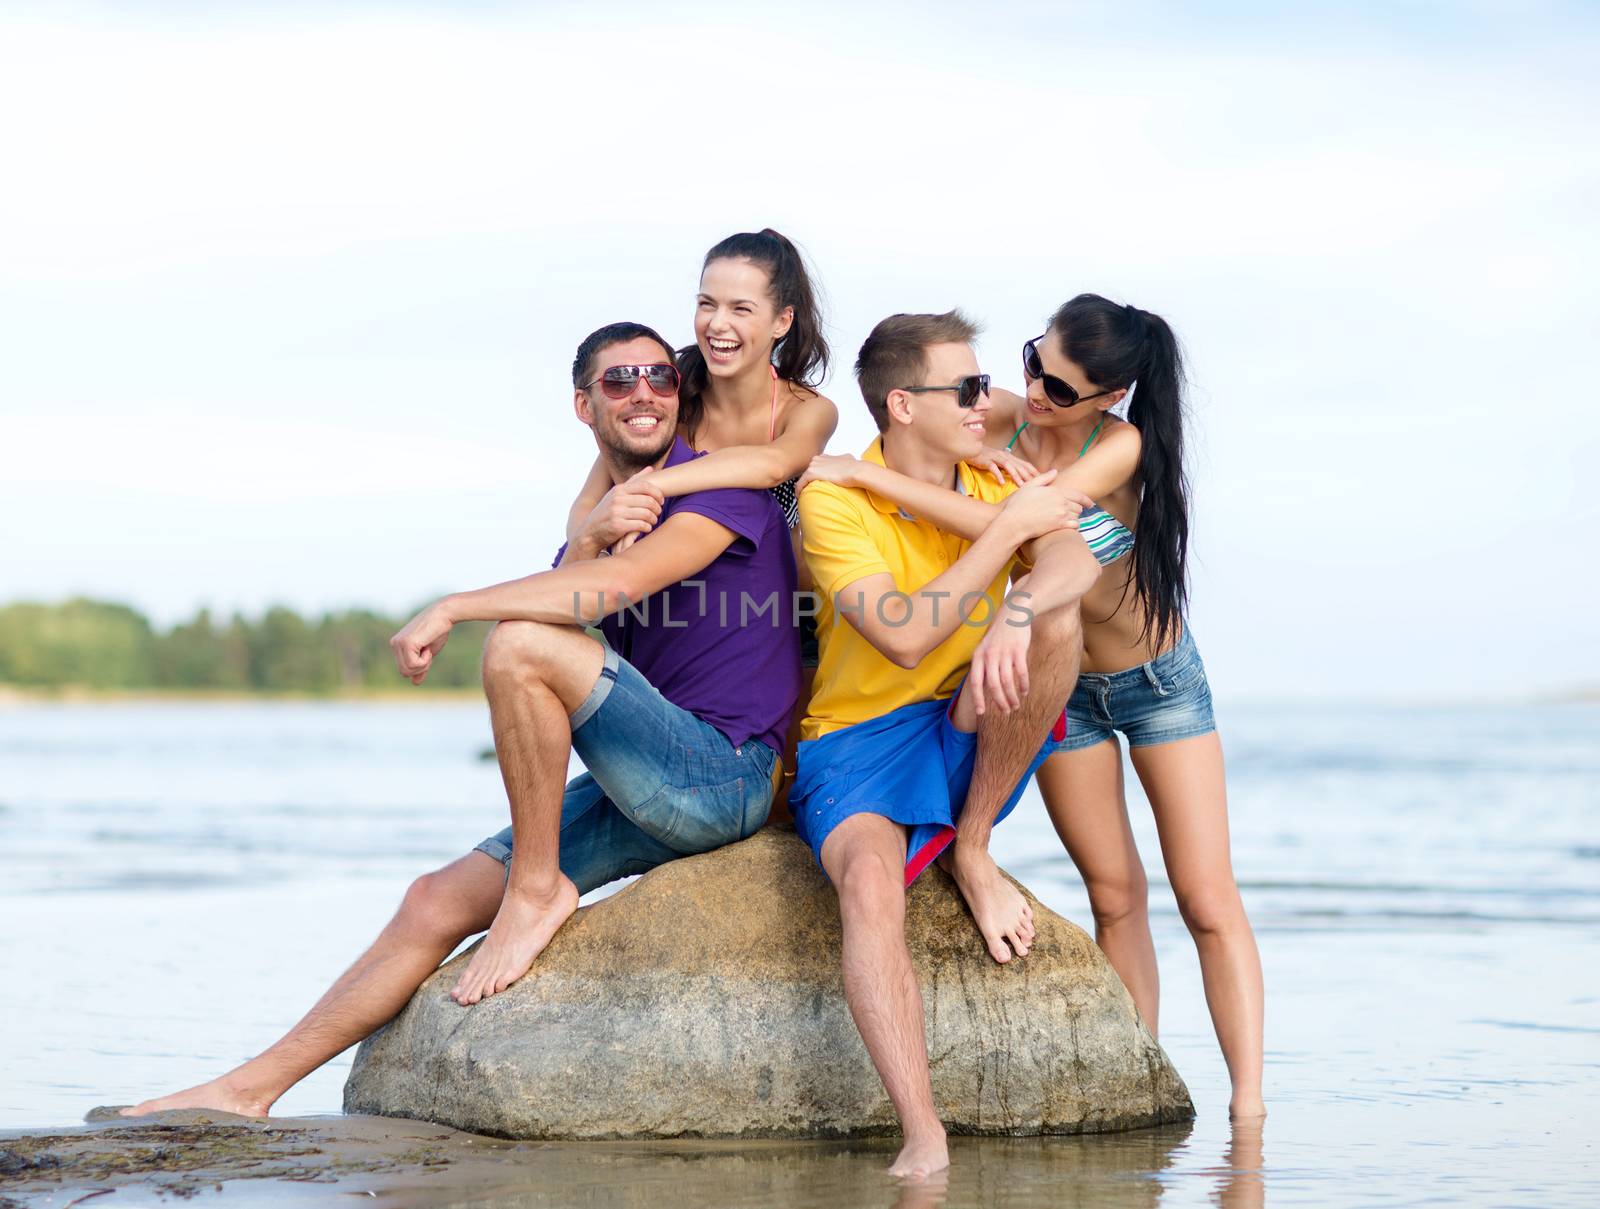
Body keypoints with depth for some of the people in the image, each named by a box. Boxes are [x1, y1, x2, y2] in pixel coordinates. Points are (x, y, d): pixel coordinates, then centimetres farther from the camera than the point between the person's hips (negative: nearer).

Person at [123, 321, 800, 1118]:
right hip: (646, 792, 8)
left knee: (523, 645, -26)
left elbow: (625, 582, -25)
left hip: (723, 775, -8)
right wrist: (587, 544, -16)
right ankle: (248, 1089, 9)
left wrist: (451, 608, -20)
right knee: (436, 903, 3)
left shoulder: (721, 486, -7)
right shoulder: (596, 526, 20)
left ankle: (537, 888, -13)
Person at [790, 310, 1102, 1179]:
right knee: (868, 880, -36)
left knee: (1052, 619, -25)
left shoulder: (998, 481, 3)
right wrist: (1004, 531, -20)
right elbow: (905, 636, -24)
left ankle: (972, 852, -11)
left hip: (967, 738, 4)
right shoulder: (835, 499, -11)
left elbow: (1075, 562, -18)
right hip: (856, 745, -4)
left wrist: (1017, 611, -40)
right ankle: (924, 1141, -42)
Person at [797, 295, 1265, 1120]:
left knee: (1208, 899, -7)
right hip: (1060, 686, 4)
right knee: (1114, 896, 6)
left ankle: (1247, 1100, -7)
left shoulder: (1121, 447, -28)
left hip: (1159, 679, -3)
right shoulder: (1000, 421, -16)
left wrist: (865, 475, -41)